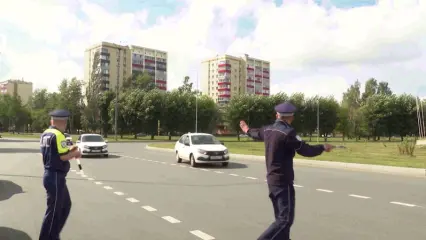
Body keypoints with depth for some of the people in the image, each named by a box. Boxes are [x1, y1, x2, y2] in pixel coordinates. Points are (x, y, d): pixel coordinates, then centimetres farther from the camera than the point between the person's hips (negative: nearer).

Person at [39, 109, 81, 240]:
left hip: (50, 174, 10)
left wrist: (69, 150, 11)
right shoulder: (58, 135, -17)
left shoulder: (45, 134, 10)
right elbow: (63, 157, -22)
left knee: (66, 205, 20)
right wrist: (75, 153, -4)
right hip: (56, 177, -10)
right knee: (53, 211, 1)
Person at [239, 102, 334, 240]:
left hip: (272, 179, 9)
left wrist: (247, 130, 51)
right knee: (286, 219, -6)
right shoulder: (288, 132, -19)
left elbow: (256, 134, 28)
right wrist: (322, 148, 3)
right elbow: (305, 150, -16)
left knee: (281, 217, 18)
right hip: (283, 181, -9)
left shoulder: (268, 130, 6)